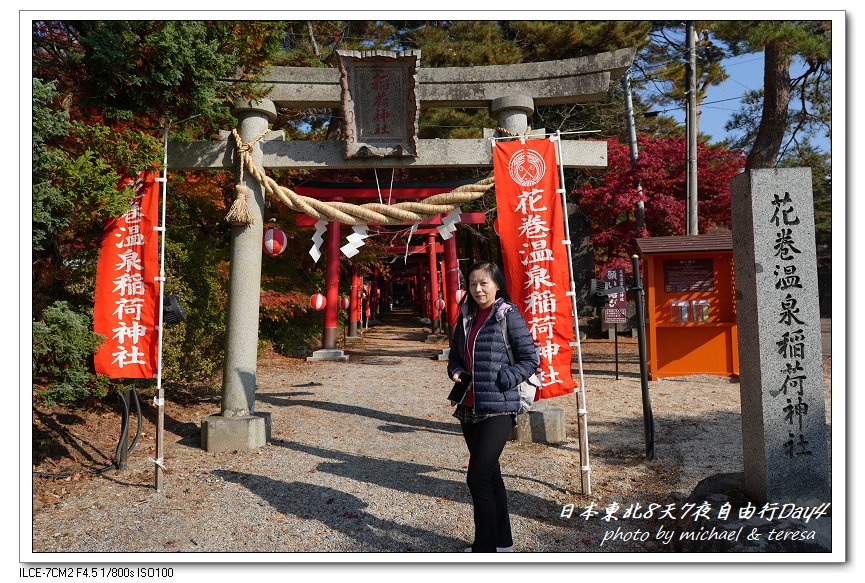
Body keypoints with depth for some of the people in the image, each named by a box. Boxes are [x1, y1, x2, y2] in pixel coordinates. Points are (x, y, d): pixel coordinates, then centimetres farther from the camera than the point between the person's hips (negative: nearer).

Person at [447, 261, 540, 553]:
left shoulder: (509, 315, -8)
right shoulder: (467, 317, 11)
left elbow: (530, 359, -8)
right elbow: (455, 354, 22)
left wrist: (501, 381, -17)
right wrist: (455, 372, 2)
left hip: (497, 410, -7)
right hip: (469, 408, 7)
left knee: (477, 478, -9)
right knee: (490, 474, 16)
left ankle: (484, 548, 4)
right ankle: (502, 541, 30)